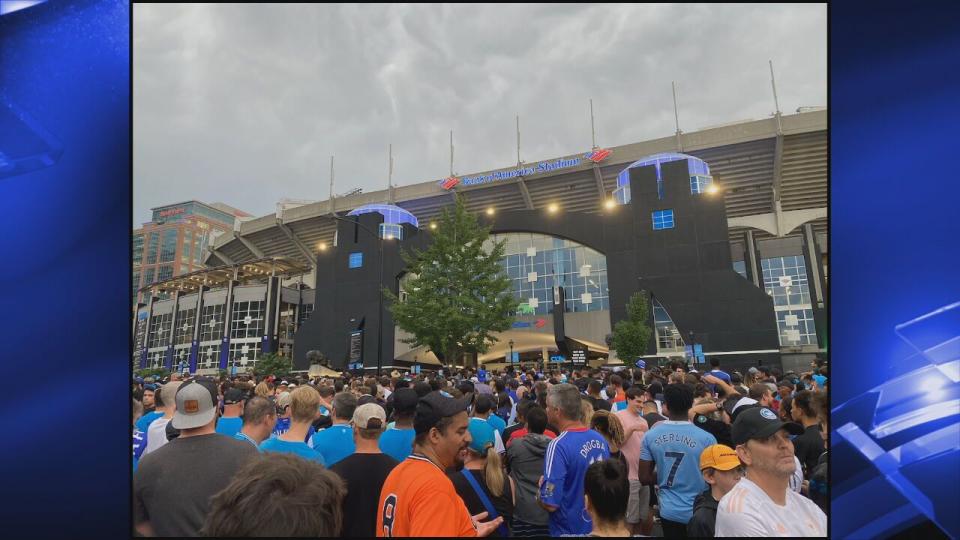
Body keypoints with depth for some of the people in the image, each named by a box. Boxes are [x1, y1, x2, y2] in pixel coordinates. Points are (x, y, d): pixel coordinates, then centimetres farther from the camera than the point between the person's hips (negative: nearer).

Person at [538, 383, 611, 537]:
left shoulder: (559, 445, -26)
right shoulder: (600, 439, -5)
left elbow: (550, 504, -26)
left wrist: (540, 488, -6)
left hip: (569, 529, -6)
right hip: (599, 526, 6)